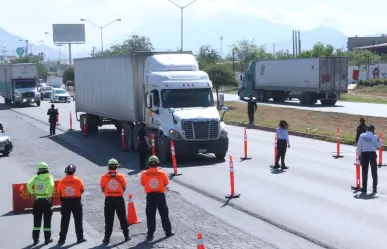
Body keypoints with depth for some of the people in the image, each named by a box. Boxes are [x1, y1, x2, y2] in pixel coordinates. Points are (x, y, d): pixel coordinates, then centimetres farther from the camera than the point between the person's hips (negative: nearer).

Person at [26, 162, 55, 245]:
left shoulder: (36, 177, 3)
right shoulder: (49, 177, -7)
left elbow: (29, 184, -10)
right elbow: (51, 185, -24)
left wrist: (33, 193, 0)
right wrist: (49, 195, -14)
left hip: (37, 200, 3)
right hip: (46, 200, -3)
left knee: (37, 220, 12)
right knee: (47, 220, 6)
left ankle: (35, 239, 14)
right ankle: (47, 239, 10)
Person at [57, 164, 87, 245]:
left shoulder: (61, 181, -5)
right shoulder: (78, 180, -8)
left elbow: (59, 192, 2)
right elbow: (82, 190, 1)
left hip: (65, 201, 1)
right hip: (76, 201, -1)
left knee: (64, 221, 9)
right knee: (78, 220, 9)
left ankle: (62, 239, 9)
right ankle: (80, 238, 13)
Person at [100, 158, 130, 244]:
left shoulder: (104, 177, -6)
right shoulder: (121, 176, -5)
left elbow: (102, 189, 1)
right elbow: (124, 188, 3)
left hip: (109, 199, 0)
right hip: (119, 199, 0)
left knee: (109, 219, 7)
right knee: (123, 218, 13)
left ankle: (107, 238, 7)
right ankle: (126, 236, 19)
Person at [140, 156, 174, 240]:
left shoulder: (144, 174, -8)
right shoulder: (162, 173, -8)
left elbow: (143, 183, 5)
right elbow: (166, 183, 3)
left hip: (150, 196, 0)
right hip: (160, 195, 0)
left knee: (150, 215, 7)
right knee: (164, 214, 13)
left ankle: (150, 234, 6)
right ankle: (168, 231, 20)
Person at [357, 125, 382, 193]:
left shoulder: (362, 136, -2)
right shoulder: (374, 137, -8)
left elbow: (359, 146, 0)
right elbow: (379, 146, -2)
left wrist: (359, 154, 7)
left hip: (364, 154, 1)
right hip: (372, 154, -1)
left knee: (364, 171, 7)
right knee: (374, 171, 10)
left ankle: (364, 188, 8)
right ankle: (375, 187, 10)